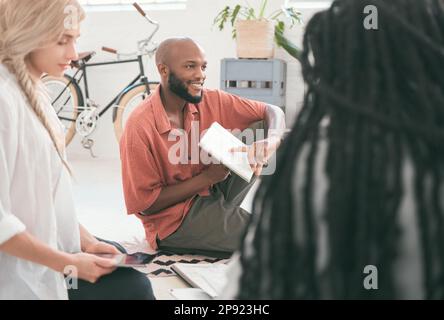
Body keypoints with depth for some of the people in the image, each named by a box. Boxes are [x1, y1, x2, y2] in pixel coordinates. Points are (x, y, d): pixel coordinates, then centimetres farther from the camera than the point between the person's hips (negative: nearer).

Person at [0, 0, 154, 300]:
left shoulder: (33, 92, 7)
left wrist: (85, 239, 5)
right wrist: (66, 263, -19)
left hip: (54, 247, 8)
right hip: (26, 276, -8)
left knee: (134, 284, 2)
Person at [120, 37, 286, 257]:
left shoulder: (211, 101, -6)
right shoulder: (140, 126, -22)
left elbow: (272, 112, 0)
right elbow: (146, 204, -17)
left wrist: (271, 142, -24)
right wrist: (208, 177, -23)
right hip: (173, 221, -7)